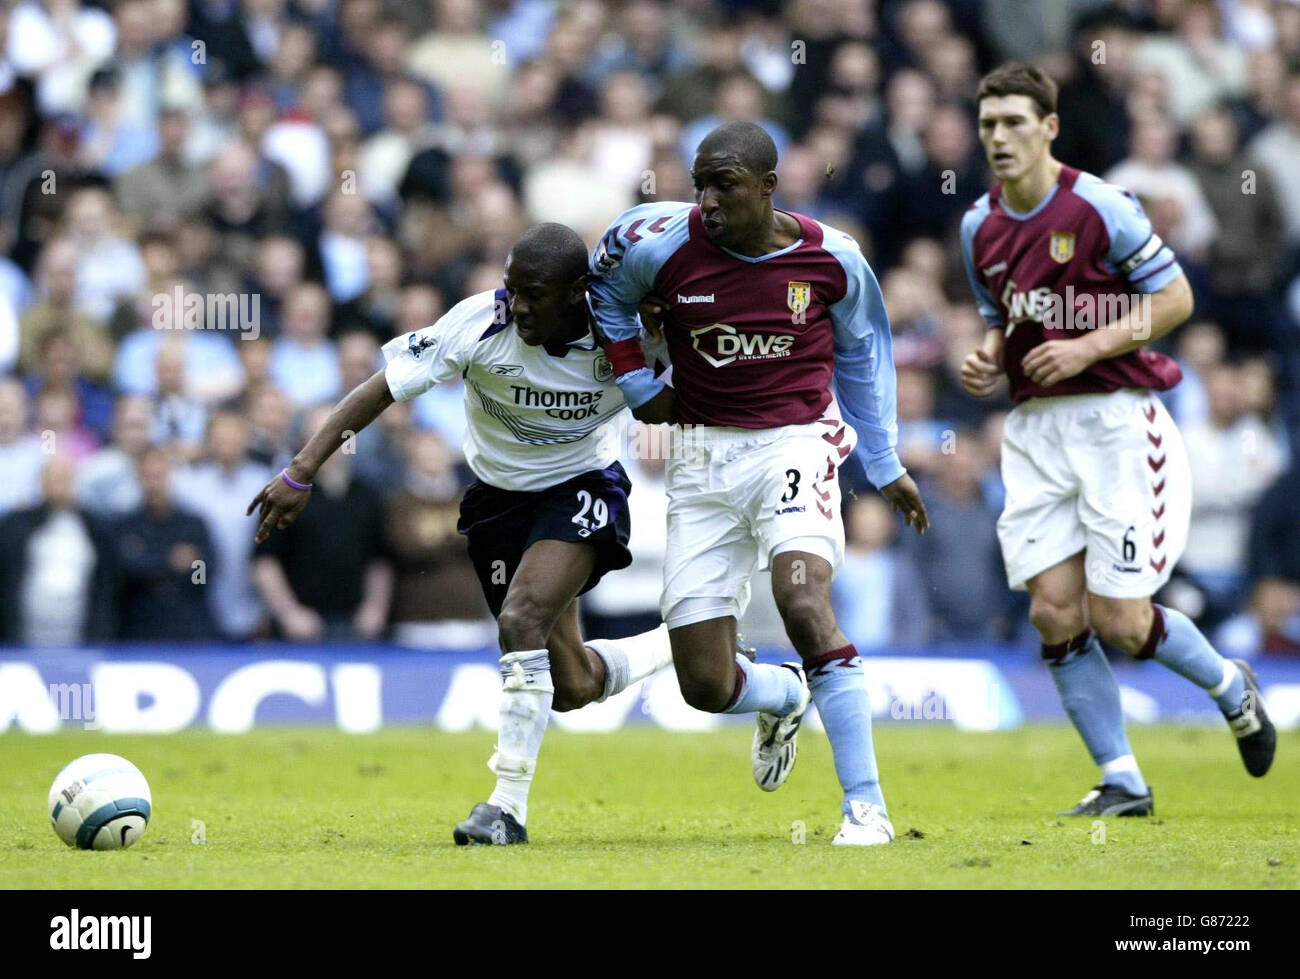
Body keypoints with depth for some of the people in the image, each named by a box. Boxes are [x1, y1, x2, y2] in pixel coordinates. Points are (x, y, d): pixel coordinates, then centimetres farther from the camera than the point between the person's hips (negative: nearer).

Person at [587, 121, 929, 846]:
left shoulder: (830, 259, -7)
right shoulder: (662, 242, -9)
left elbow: (861, 352, 12)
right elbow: (606, 290, 15)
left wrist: (885, 466, 17)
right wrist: (639, 385, 8)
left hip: (795, 445, -2)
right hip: (703, 460, 2)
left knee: (805, 608, -29)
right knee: (706, 686, 0)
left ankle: (866, 805, -20)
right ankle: (785, 698, 38)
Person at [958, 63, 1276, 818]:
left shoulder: (1100, 207, -10)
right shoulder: (979, 228, 8)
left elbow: (1176, 297, -7)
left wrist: (1088, 348, -16)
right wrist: (986, 362, 1)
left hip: (1118, 421, -6)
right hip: (1036, 428, 6)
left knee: (1119, 621, -7)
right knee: (1055, 612, -5)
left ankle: (1231, 687, 23)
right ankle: (1123, 781, 6)